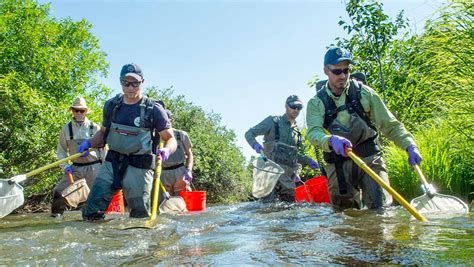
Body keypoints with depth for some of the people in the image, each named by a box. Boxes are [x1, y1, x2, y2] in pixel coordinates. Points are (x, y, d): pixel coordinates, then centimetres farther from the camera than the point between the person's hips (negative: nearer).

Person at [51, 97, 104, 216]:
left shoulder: (94, 128, -1)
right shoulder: (67, 128, 2)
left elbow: (102, 148, 5)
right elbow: (61, 150, 8)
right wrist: (65, 165, -6)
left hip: (94, 166, -1)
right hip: (75, 167, 2)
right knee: (59, 191, 1)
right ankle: (56, 214, 23)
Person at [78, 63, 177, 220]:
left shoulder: (153, 109, -6)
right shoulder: (111, 105, 7)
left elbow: (170, 139, -3)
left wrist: (166, 150, -26)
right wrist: (89, 143, 1)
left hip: (139, 168, -3)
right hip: (111, 163, 4)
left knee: (141, 216, 3)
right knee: (91, 211, -3)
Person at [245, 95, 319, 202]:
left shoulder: (297, 130, 20)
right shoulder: (273, 121, 3)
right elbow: (249, 134, 2)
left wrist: (308, 160, 11)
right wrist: (255, 144, -19)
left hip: (289, 175, 6)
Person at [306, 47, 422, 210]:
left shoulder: (363, 92, -1)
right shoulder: (316, 103, -1)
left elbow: (389, 124, 1)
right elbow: (313, 133, -19)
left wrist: (410, 145, -14)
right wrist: (331, 140, -40)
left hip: (369, 159, 0)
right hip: (338, 164, 1)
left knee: (380, 208, -8)